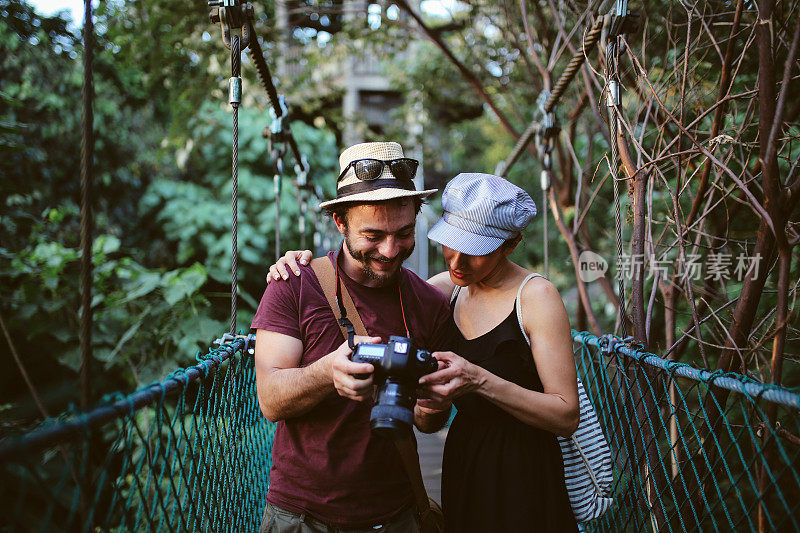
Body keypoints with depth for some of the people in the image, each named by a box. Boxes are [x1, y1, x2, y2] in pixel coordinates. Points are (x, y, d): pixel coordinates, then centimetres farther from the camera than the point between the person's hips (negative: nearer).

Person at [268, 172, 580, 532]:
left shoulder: (535, 295, -16)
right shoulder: (450, 287, 1)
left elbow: (567, 415, -19)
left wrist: (480, 381, -30)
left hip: (523, 477, -5)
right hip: (460, 464, 5)